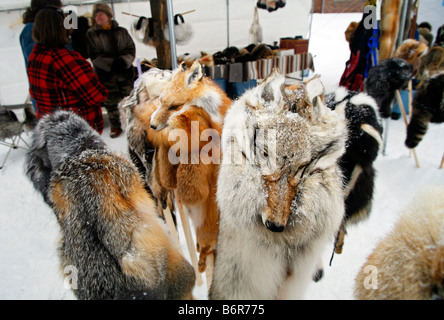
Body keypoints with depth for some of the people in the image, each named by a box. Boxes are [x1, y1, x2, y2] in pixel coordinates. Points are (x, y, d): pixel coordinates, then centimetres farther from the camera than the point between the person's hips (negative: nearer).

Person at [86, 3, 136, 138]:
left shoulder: (121, 31, 7)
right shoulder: (91, 34, 2)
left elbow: (131, 49, 3)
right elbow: (95, 56, -6)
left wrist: (123, 60, -16)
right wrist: (111, 63, -20)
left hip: (125, 72, 1)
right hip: (105, 75, -1)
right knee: (110, 103, 7)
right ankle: (115, 126, 22)